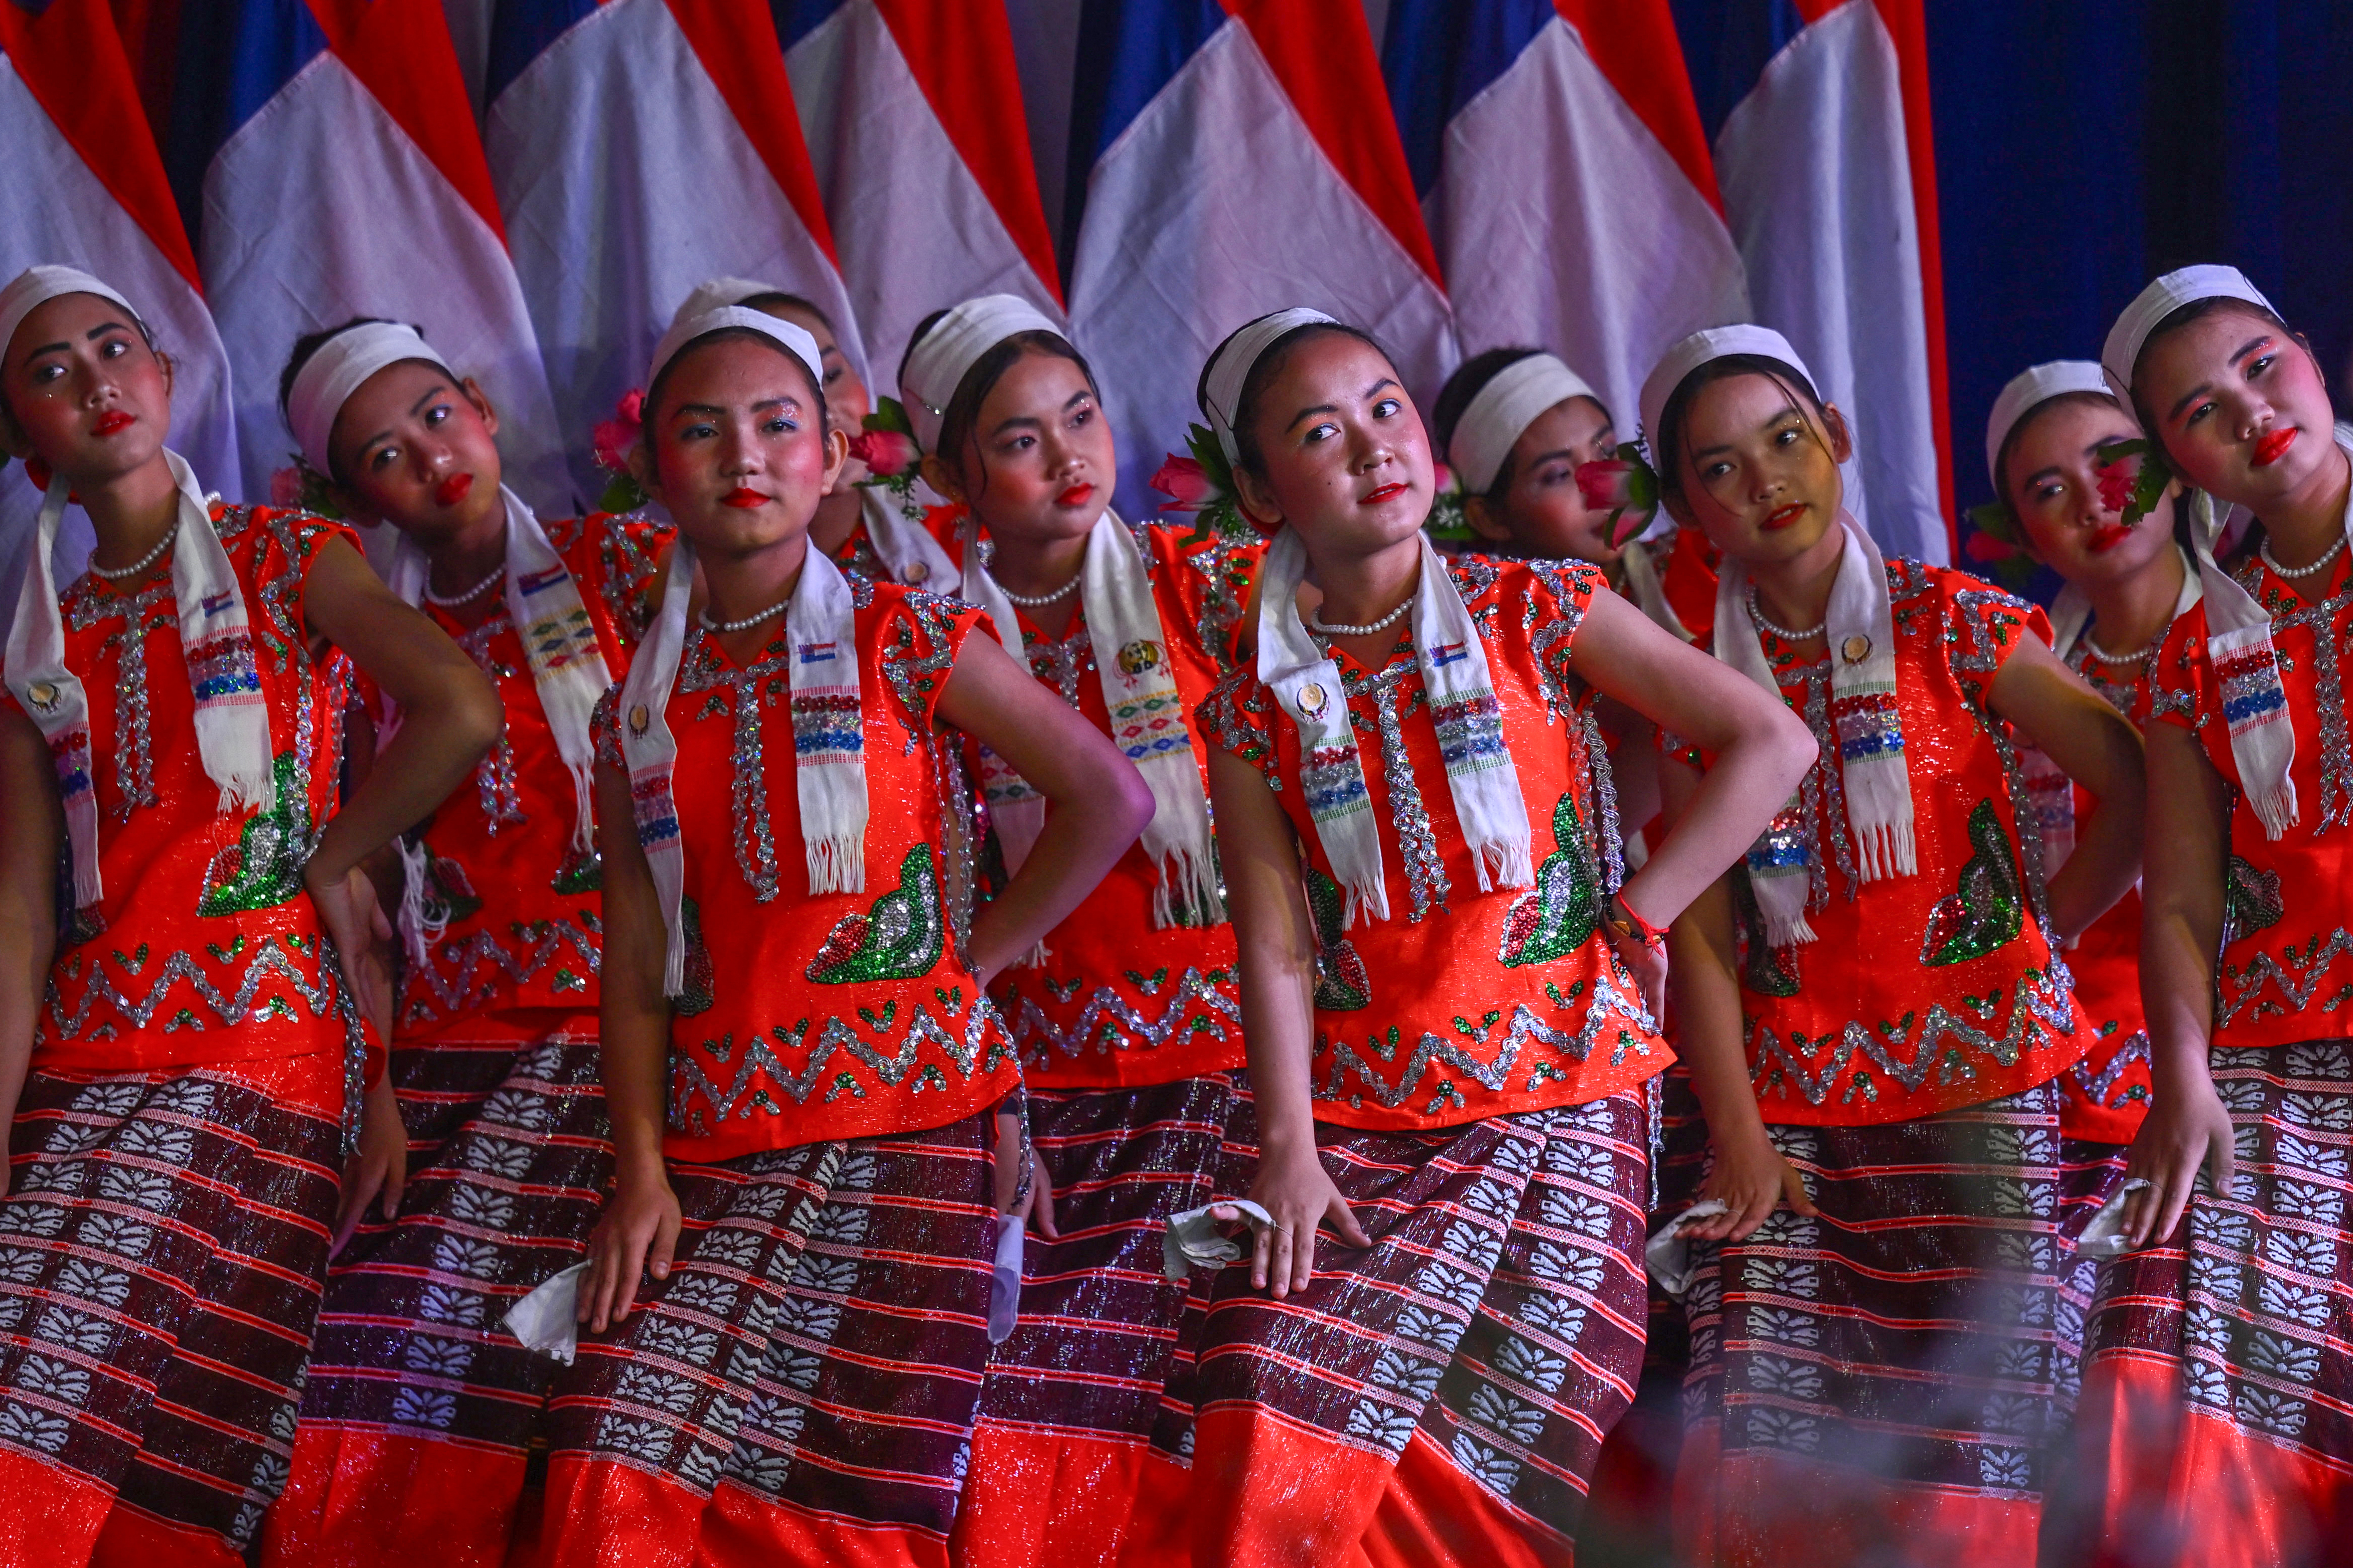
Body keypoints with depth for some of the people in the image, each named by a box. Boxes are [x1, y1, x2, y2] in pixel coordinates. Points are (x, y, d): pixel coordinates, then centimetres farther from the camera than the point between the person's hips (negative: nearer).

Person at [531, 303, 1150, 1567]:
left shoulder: (898, 642, 4)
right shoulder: (639, 713, 14)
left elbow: (1108, 798, 1)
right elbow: (634, 961, 10)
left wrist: (974, 957, 0)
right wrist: (641, 1172, -1)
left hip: (906, 1130, -3)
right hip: (716, 1153, 3)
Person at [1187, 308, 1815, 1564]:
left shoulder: (1535, 614, 4)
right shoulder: (1256, 709, 8)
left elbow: (1772, 743, 0)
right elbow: (1278, 947, 0)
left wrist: (1637, 916, -4)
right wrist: (1288, 1150, -12)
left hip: (1557, 1111, -1)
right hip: (1354, 1124, 2)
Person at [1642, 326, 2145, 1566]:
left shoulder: (1951, 626, 2)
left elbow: (2136, 781, 1)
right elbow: (1702, 938, 2)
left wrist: (2041, 937, 4)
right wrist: (1737, 1137, -7)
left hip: (1980, 1092, -2)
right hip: (1794, 1110, 2)